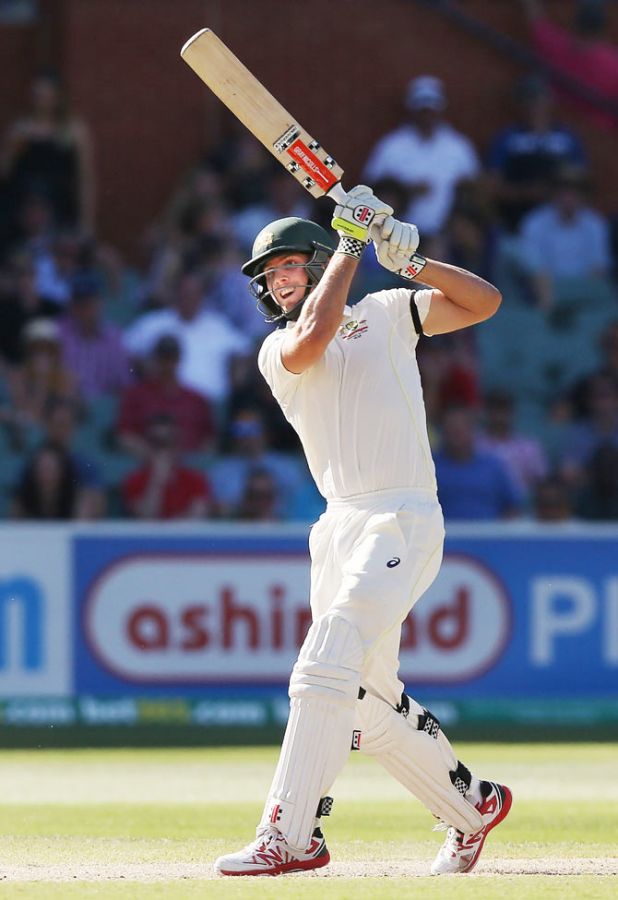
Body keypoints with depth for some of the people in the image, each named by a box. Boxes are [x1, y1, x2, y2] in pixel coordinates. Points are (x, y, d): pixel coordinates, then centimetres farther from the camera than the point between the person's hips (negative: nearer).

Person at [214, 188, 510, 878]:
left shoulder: (386, 314, 9)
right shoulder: (277, 351, 13)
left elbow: (483, 302, 0)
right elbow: (313, 338, -11)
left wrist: (407, 260, -10)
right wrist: (349, 246, -4)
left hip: (403, 520, -6)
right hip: (340, 529, 6)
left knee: (324, 673, -18)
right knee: (368, 698, 9)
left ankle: (287, 837, -22)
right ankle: (471, 806, 28)